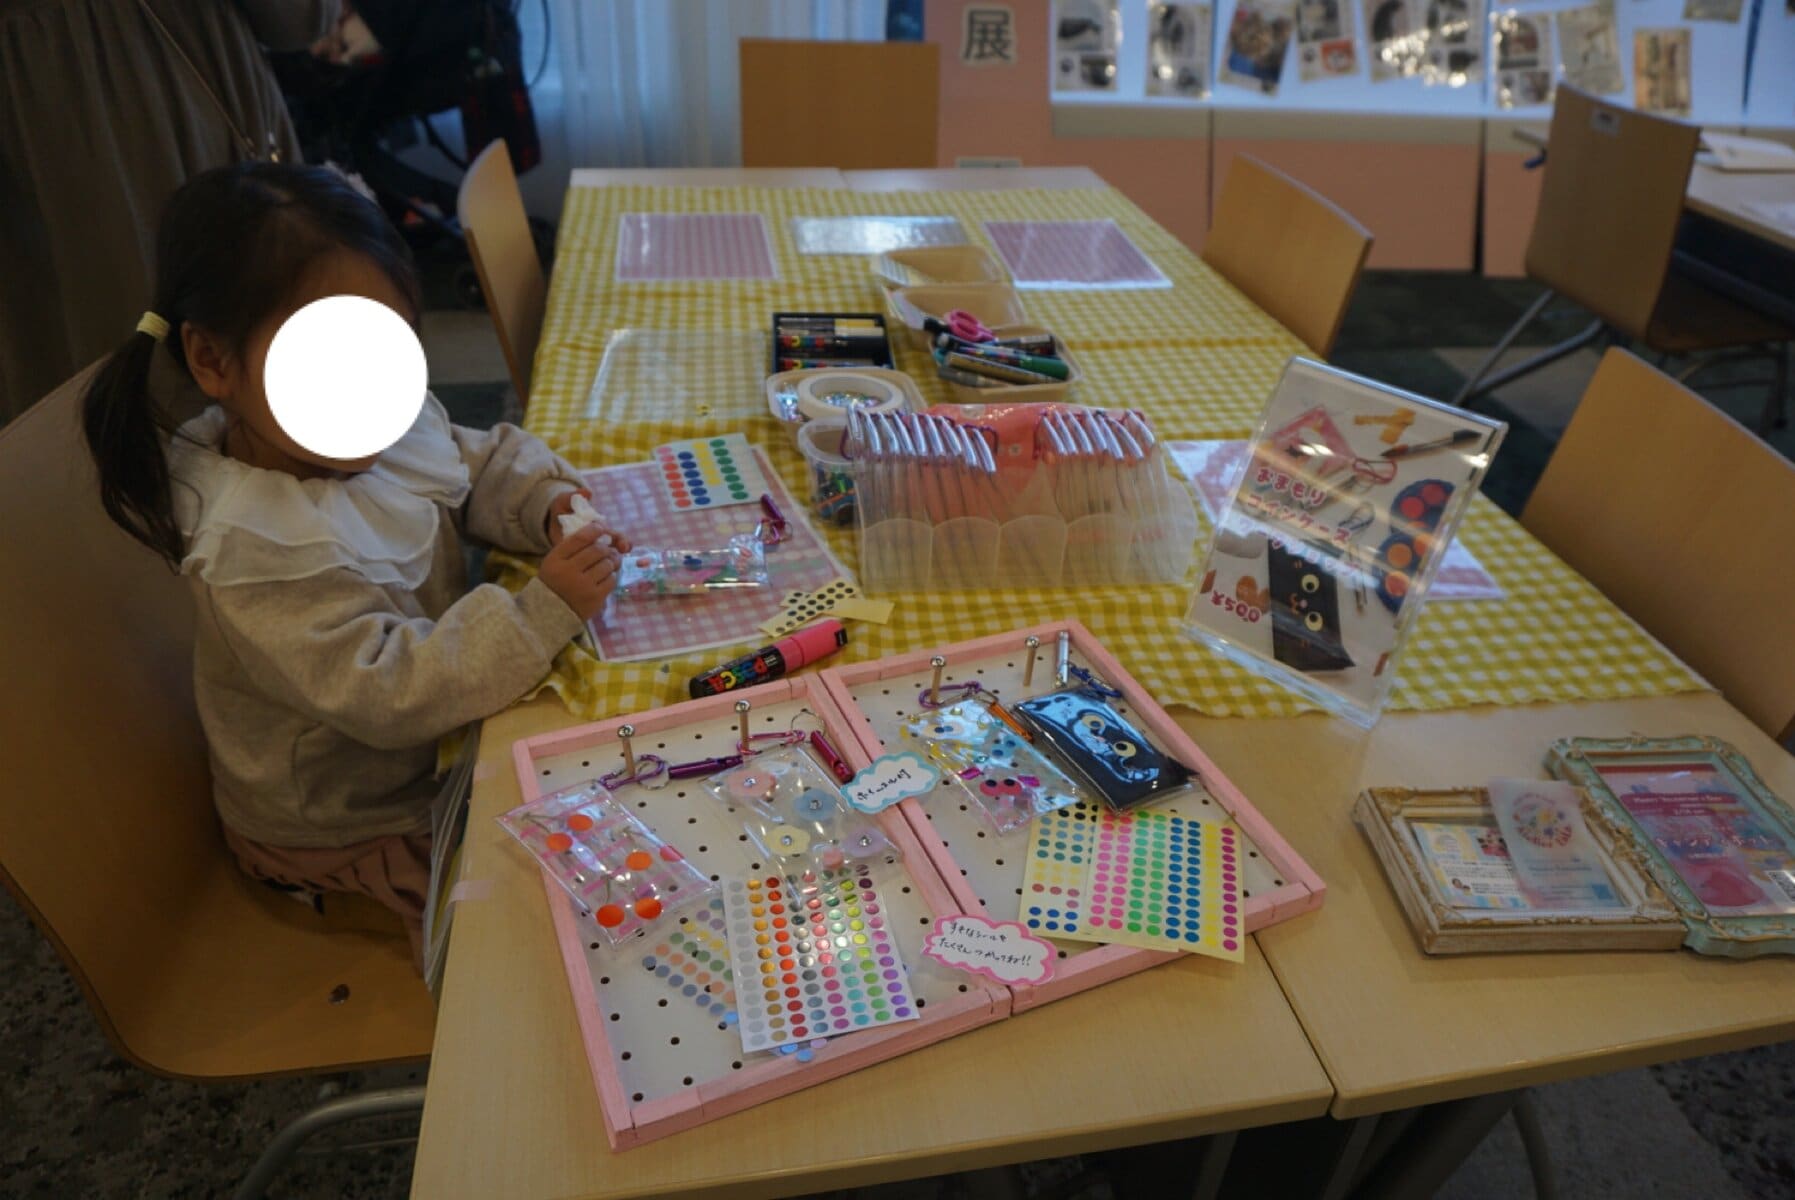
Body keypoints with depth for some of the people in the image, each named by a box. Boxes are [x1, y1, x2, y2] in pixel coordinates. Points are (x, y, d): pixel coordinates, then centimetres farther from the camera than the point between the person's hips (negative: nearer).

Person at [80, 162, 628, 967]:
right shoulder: (260, 552, -35)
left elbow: (478, 465, 4)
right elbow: (390, 695, -37)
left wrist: (544, 501, -18)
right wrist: (543, 613, -41)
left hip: (432, 735, 8)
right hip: (352, 822, -7)